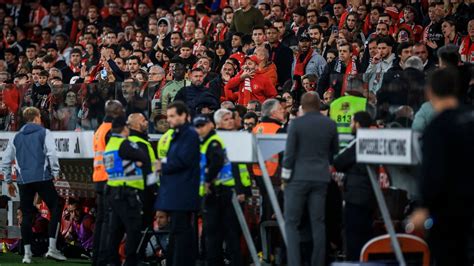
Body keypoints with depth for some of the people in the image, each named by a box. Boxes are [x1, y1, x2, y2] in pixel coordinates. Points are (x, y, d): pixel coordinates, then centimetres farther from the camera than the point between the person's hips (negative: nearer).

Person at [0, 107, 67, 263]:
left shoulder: (17, 137, 16)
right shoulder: (44, 133, 3)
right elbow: (51, 153, -10)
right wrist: (56, 173, -3)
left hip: (23, 180, 4)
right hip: (42, 178, -4)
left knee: (27, 215, 10)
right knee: (55, 209, 5)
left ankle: (27, 253, 9)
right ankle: (52, 248, -5)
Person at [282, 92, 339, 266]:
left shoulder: (296, 123, -8)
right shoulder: (330, 124, 3)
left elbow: (290, 152, -9)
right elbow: (334, 151, 13)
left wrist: (285, 178, -1)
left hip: (298, 178, -3)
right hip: (321, 178, 3)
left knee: (291, 223, 0)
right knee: (318, 223, 7)